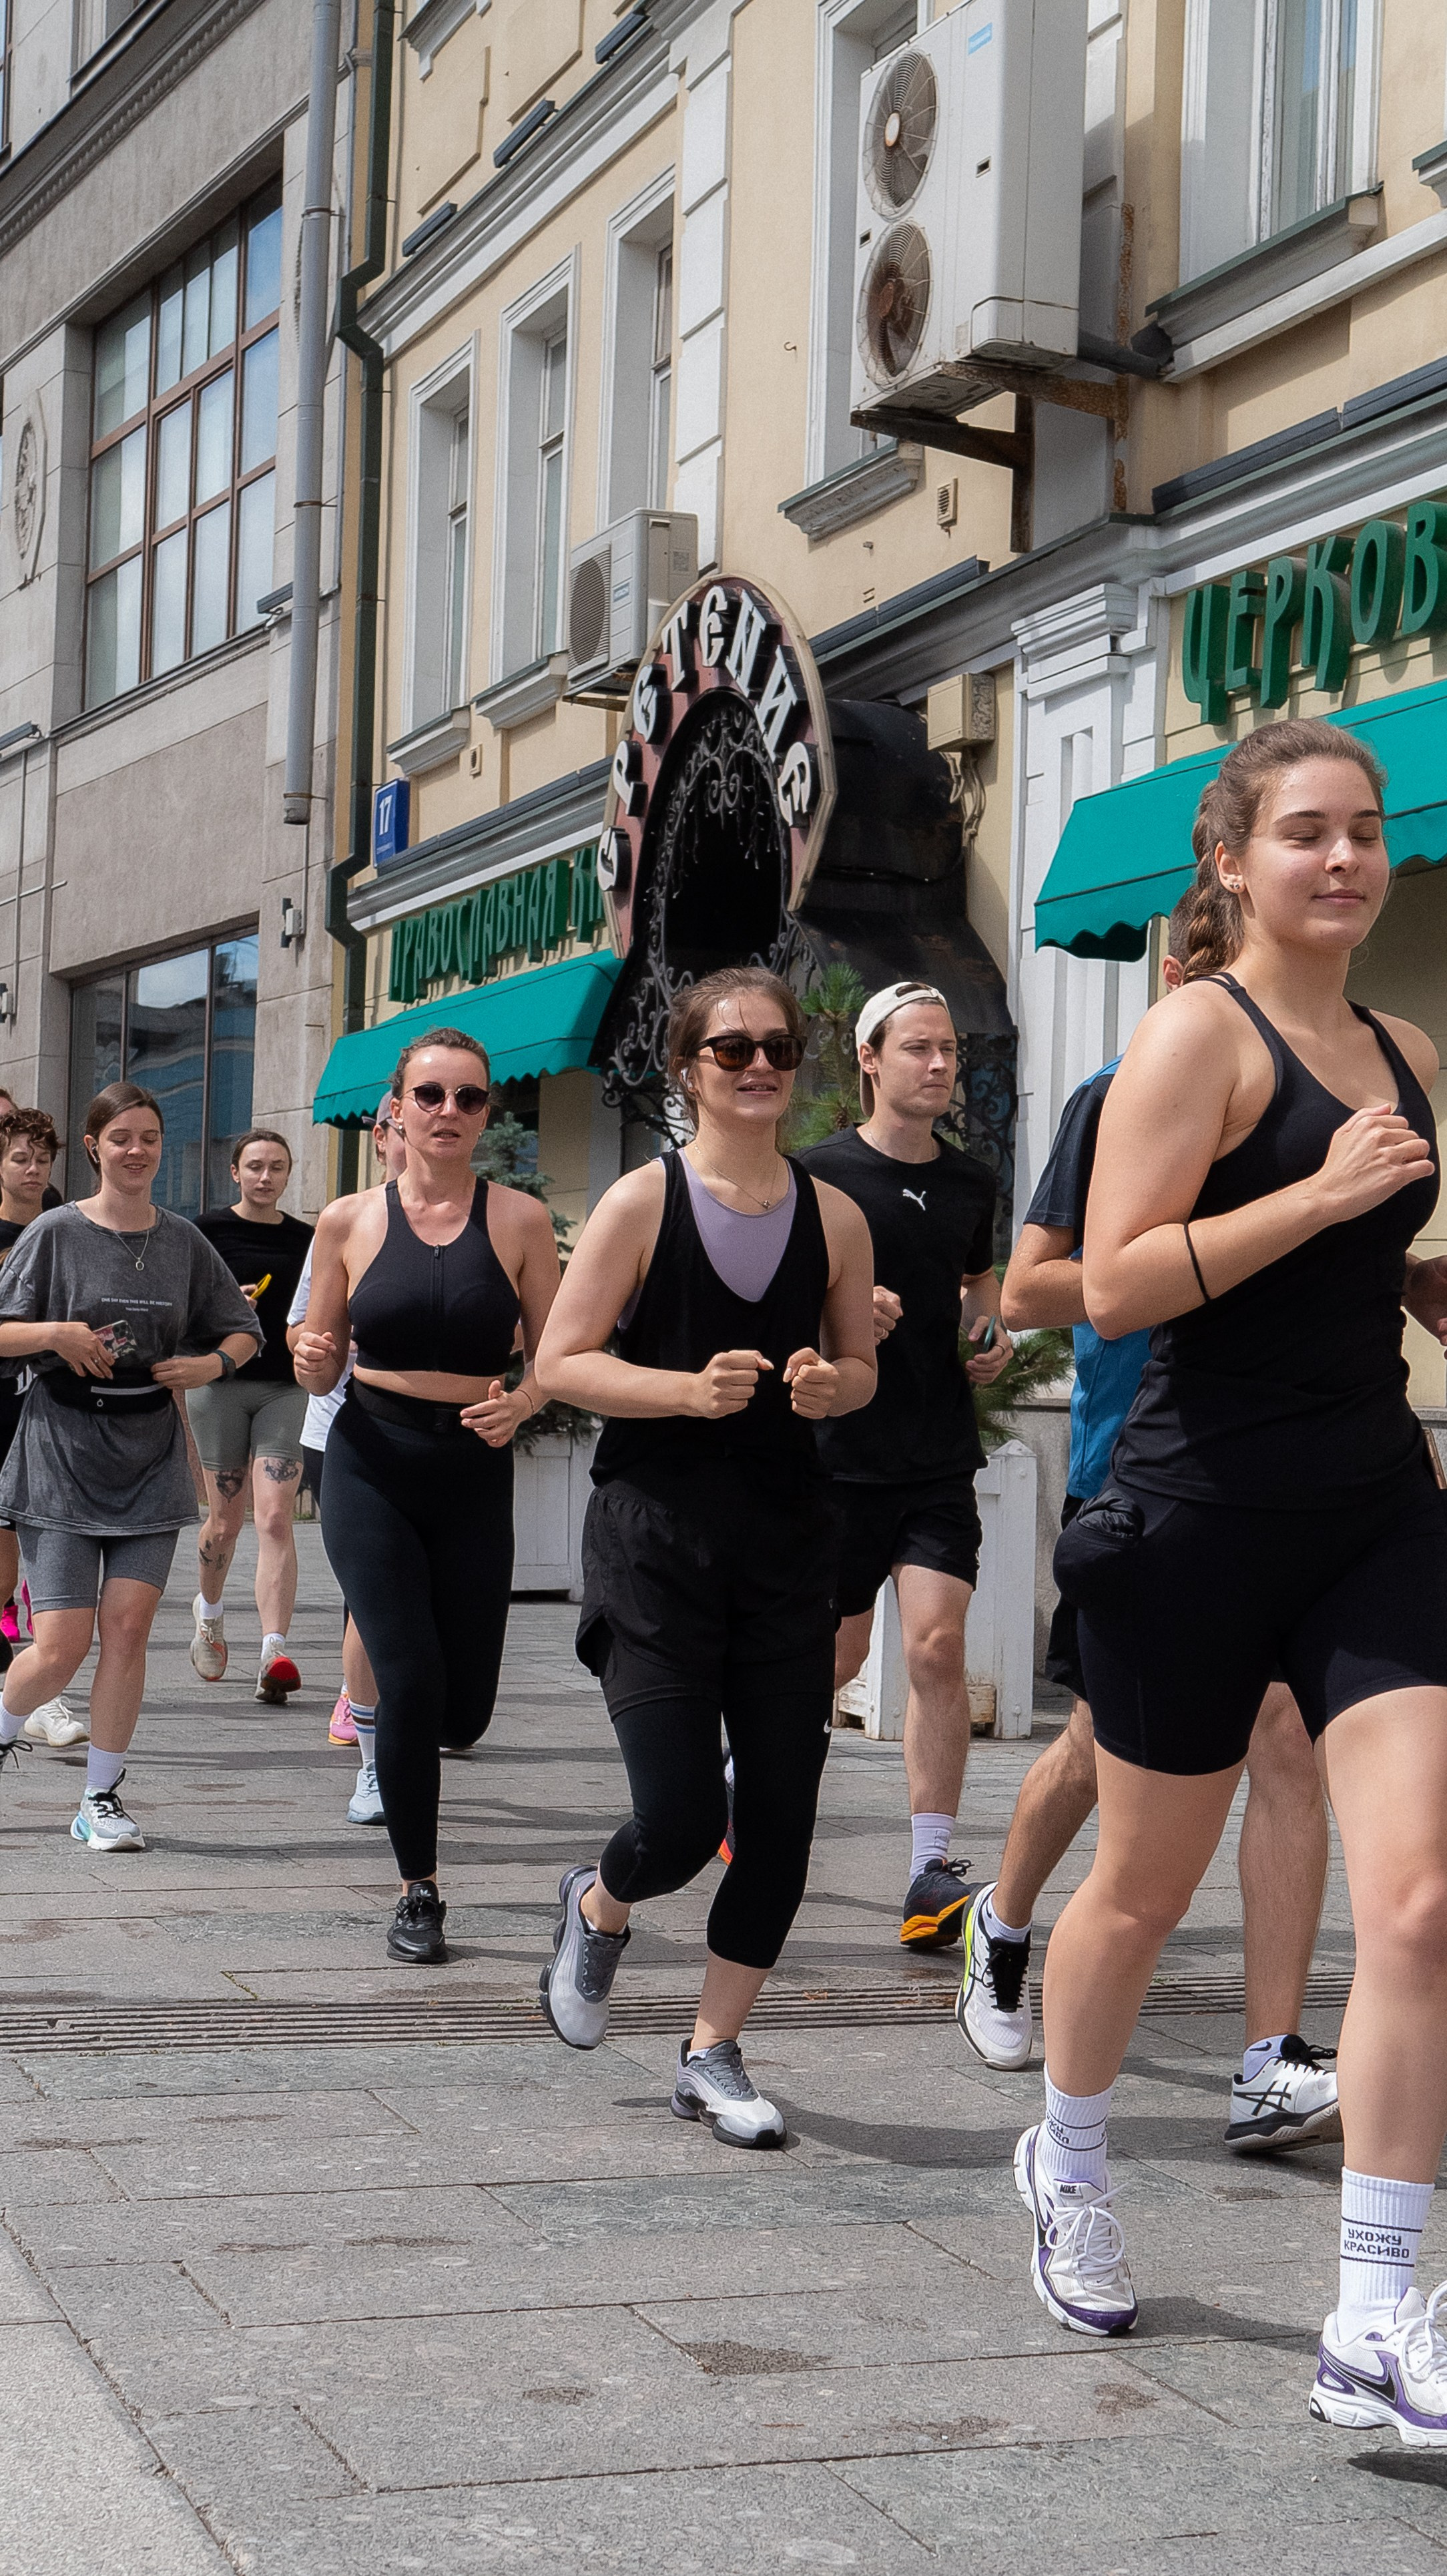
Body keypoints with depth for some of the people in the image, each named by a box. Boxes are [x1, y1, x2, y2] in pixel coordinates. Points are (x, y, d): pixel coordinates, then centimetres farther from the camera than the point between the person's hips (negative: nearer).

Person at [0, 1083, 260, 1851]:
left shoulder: (182, 1241, 7)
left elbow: (243, 1330, 16)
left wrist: (212, 1363, -3)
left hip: (150, 1460, 3)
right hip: (62, 1456, -3)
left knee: (127, 1628, -5)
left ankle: (101, 1799, 7)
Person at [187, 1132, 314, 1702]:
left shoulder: (305, 1239, 10)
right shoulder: (210, 1229, 2)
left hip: (286, 1388, 1)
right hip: (221, 1383, -1)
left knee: (275, 1519, -12)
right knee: (225, 1521, 8)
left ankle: (274, 1655, -19)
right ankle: (209, 1611, 38)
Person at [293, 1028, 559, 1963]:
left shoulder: (521, 1220, 0)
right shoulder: (350, 1221, 3)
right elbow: (324, 1363, 9)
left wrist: (522, 1401, -19)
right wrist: (313, 1363, -14)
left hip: (474, 1474, 1)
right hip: (372, 1467, -1)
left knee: (464, 1711, 3)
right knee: (412, 1679, -11)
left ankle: (385, 1729, 42)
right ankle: (419, 1894, 8)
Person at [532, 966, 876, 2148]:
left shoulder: (833, 1216, 7)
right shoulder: (643, 1201, -3)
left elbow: (863, 1364, 17)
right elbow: (561, 1361, -4)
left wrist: (829, 1385, -6)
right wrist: (691, 1388, -18)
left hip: (787, 1538, 4)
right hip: (656, 1531, -4)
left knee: (781, 1814, 1)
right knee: (681, 1817, -10)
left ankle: (714, 2054, 20)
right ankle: (598, 1907, 28)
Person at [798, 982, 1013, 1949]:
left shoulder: (972, 1182, 10)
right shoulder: (820, 1173, -4)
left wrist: (994, 1336, 7)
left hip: (941, 1458, 3)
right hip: (842, 1450, -3)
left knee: (937, 1647, -10)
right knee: (837, 1657, 8)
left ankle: (933, 1870, -7)